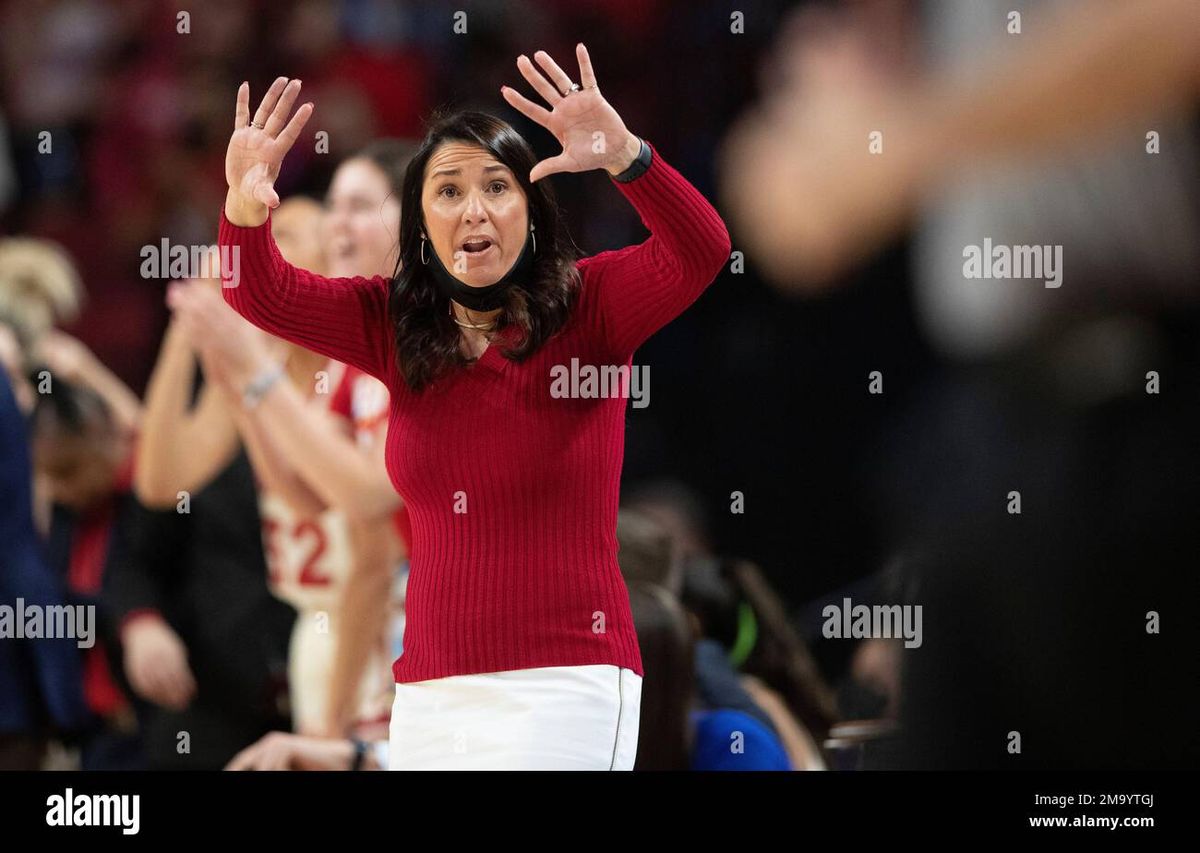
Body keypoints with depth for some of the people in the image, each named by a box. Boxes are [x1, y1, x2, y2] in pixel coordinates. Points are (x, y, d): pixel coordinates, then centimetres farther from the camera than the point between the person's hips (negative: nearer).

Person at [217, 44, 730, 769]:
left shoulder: (587, 307, -3)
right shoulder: (395, 326, 9)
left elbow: (701, 252, -19)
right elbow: (263, 295, 0)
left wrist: (625, 157, -38)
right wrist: (246, 208, -24)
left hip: (565, 683, -5)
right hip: (429, 694, 5)